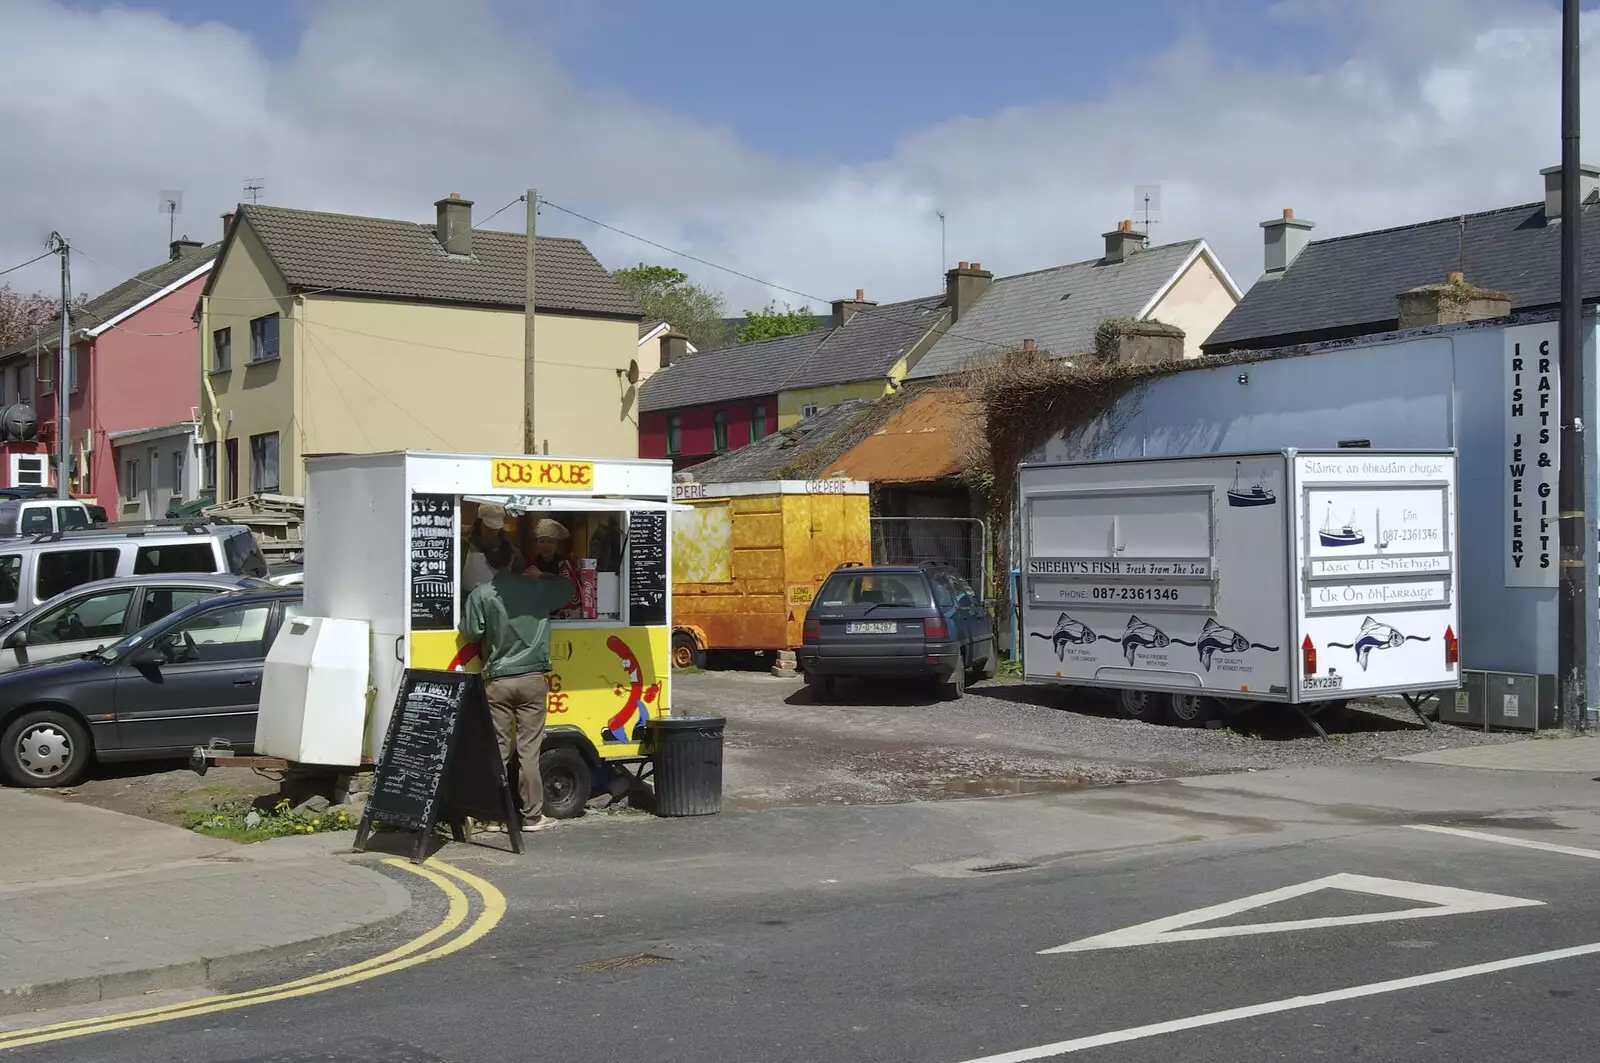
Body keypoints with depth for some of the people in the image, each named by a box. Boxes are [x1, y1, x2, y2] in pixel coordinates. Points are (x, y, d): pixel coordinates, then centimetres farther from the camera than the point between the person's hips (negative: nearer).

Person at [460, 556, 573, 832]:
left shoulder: (481, 595, -7)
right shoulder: (538, 588, 0)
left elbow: (469, 633, -3)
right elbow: (567, 587, 18)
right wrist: (539, 575, 26)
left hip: (497, 682, -1)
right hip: (532, 679, 1)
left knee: (497, 749, 5)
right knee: (529, 749, 3)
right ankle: (532, 815, 5)